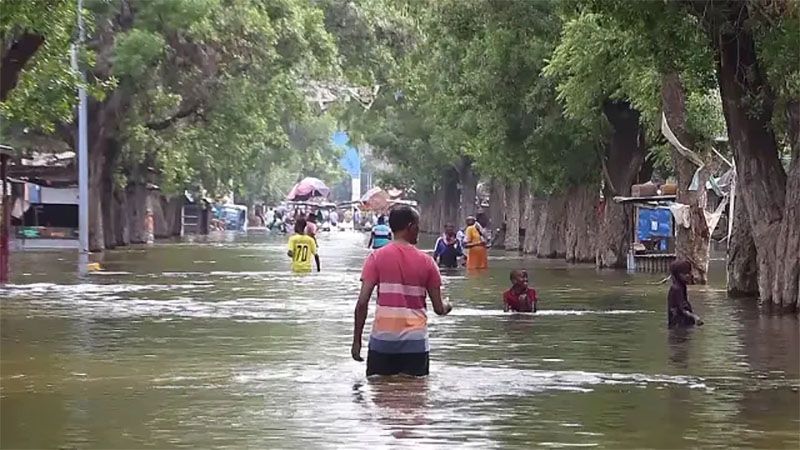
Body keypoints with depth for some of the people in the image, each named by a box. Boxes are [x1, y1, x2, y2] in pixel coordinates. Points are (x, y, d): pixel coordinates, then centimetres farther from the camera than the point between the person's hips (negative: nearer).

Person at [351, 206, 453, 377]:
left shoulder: (377, 257, -2)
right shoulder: (425, 261, 0)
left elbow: (362, 303, -8)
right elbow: (439, 308, 4)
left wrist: (357, 340, 0)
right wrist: (447, 305, 28)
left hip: (382, 338, 0)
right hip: (415, 341, 0)